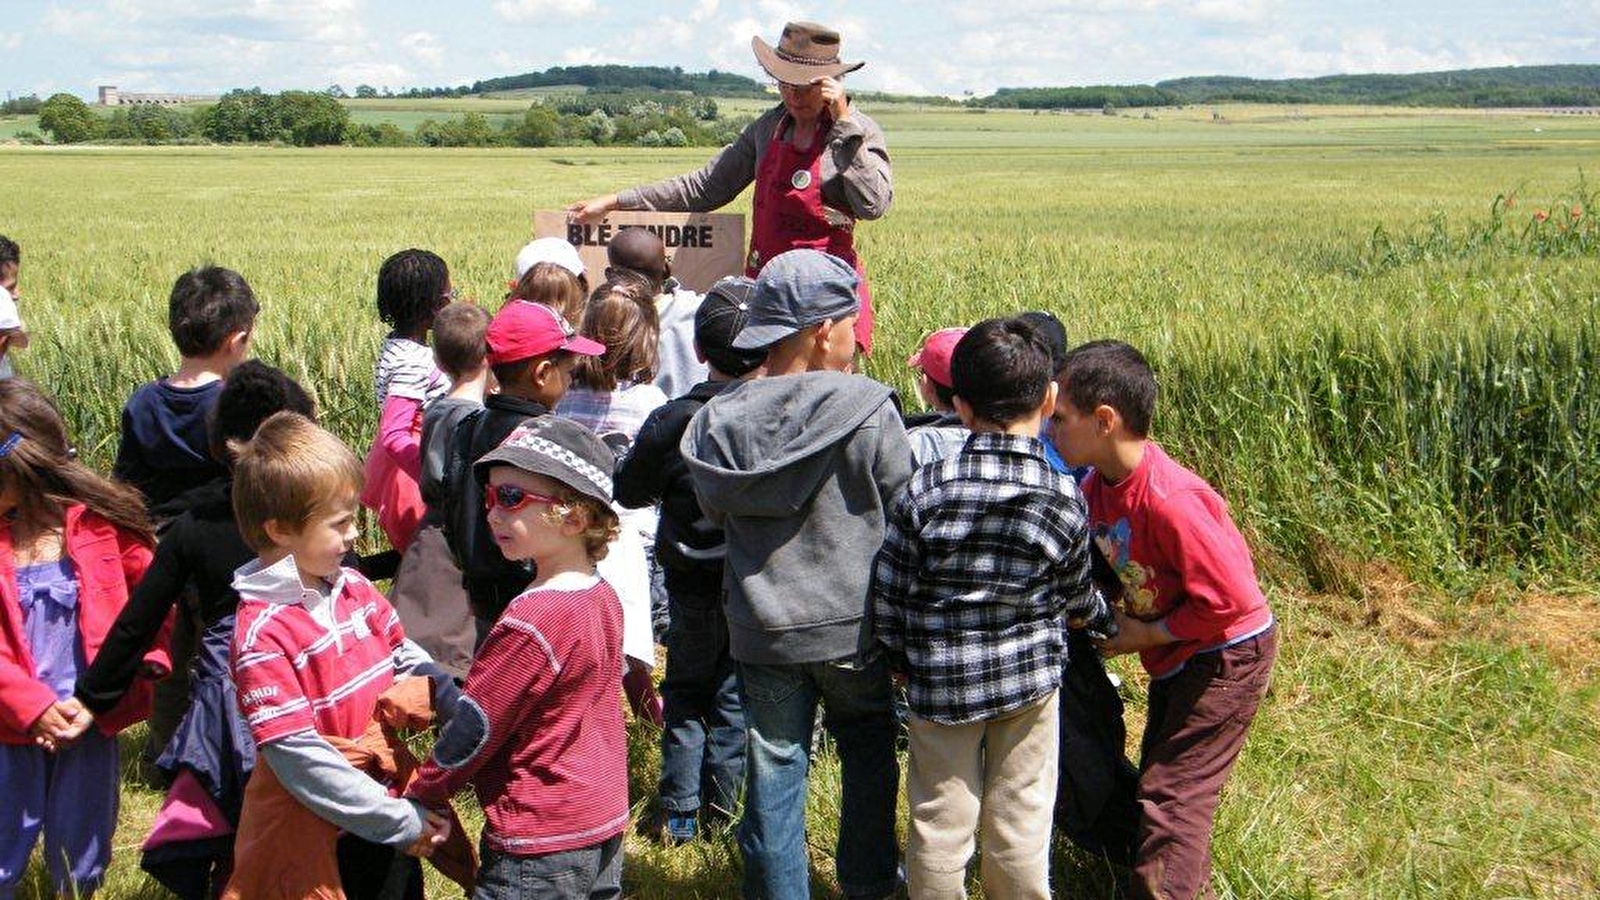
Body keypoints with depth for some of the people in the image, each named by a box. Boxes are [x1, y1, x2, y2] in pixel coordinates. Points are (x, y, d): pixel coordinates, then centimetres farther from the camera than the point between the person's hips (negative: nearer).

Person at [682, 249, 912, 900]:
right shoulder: (868, 412, -15)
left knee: (774, 771, 12)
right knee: (869, 753, 21)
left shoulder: (717, 421, -5)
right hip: (853, 627, -1)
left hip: (761, 632, 2)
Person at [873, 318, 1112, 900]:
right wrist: (1104, 618, 27)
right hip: (1031, 676, 1)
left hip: (941, 680, -1)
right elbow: (1073, 596, 3)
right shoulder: (1065, 499, -11)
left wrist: (899, 656, 11)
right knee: (1020, 821, 14)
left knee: (941, 820, 12)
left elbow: (889, 589, -8)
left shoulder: (926, 490, -15)